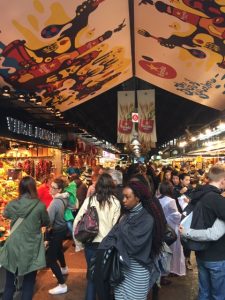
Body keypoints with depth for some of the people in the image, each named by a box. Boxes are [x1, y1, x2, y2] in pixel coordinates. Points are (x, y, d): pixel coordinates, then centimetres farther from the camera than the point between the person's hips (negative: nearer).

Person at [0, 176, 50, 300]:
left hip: (12, 249, 3)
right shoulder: (39, 206, -16)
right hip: (31, 251, -2)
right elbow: (46, 222, 2)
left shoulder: (11, 205, -7)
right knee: (28, 285, 15)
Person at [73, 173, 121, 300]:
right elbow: (116, 226, -9)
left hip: (91, 243, 1)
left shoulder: (89, 200, -5)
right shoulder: (115, 202, -9)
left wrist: (78, 243, 3)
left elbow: (77, 221, -5)